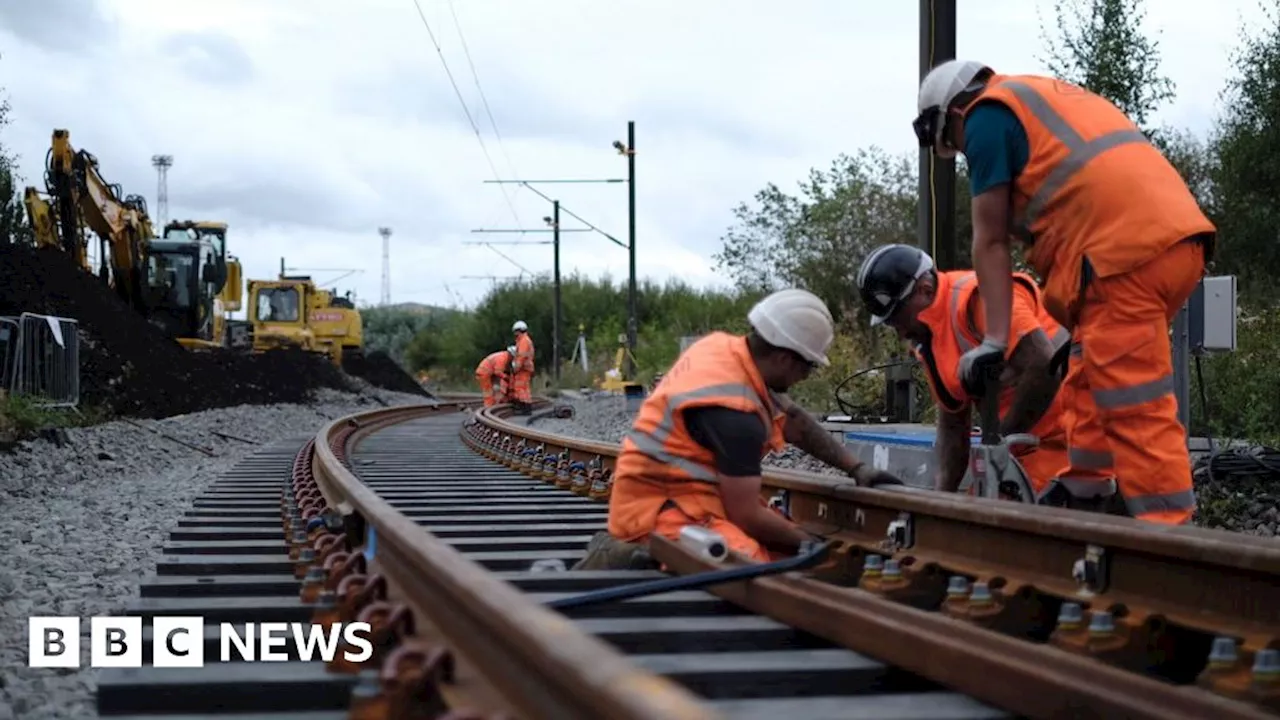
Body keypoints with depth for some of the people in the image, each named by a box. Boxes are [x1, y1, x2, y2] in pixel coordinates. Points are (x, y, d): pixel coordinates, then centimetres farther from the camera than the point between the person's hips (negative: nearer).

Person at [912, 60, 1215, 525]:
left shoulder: (987, 116, 6)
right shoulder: (1046, 98, 32)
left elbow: (991, 241, 3)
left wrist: (993, 341, 3)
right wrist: (1083, 328, 30)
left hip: (1128, 253, -9)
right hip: (1178, 238, 9)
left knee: (1135, 410, -10)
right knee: (1091, 388, 19)